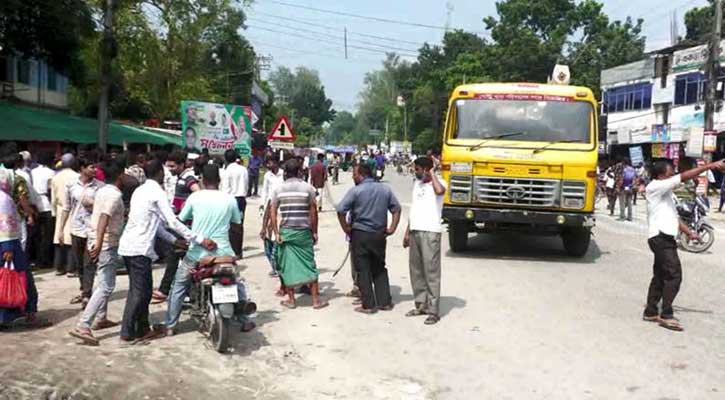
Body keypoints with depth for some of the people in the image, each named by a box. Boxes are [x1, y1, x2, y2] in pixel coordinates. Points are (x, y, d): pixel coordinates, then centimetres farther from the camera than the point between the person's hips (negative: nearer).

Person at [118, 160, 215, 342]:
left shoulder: (140, 190, 16)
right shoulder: (158, 193, -11)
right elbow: (173, 222, -17)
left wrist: (173, 240, 20)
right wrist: (200, 240, -16)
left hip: (127, 245, 9)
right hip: (139, 249, -9)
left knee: (139, 290, 15)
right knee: (140, 292, -2)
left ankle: (143, 329, 22)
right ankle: (127, 332, 3)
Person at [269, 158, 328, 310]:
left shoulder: (279, 189, 1)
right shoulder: (308, 188, -2)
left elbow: (272, 212, -3)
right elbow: (313, 212, -3)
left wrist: (276, 233, 0)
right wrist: (314, 232, 5)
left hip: (285, 231, 1)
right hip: (303, 231, -1)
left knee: (287, 265, 8)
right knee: (309, 264, 6)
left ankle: (291, 300, 12)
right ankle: (316, 299, 8)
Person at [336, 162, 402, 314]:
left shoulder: (356, 191, -10)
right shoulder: (385, 189, 6)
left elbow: (340, 210, -16)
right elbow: (397, 209, 8)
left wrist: (346, 228, -5)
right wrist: (392, 228, 9)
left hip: (360, 234, -5)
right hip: (379, 235, 5)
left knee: (363, 271, 3)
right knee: (380, 269, 17)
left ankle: (368, 305, 4)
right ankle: (385, 302, 18)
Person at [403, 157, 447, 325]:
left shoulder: (438, 183, -5)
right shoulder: (416, 183, 17)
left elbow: (439, 191, -32)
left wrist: (432, 174, -15)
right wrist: (407, 232, 20)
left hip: (430, 233, -8)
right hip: (415, 231, 8)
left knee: (431, 272, -5)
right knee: (416, 270, 12)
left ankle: (433, 311, -1)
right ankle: (421, 305, 24)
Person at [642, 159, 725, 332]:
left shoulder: (666, 193, 22)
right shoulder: (655, 187, -10)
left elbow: (673, 217, 23)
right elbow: (684, 177, -18)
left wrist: (689, 232, 12)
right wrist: (710, 166, -19)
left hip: (665, 238, 10)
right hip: (661, 237, -10)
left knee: (660, 275, 12)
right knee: (674, 275, -13)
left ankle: (650, 312, 17)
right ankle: (666, 315, -10)